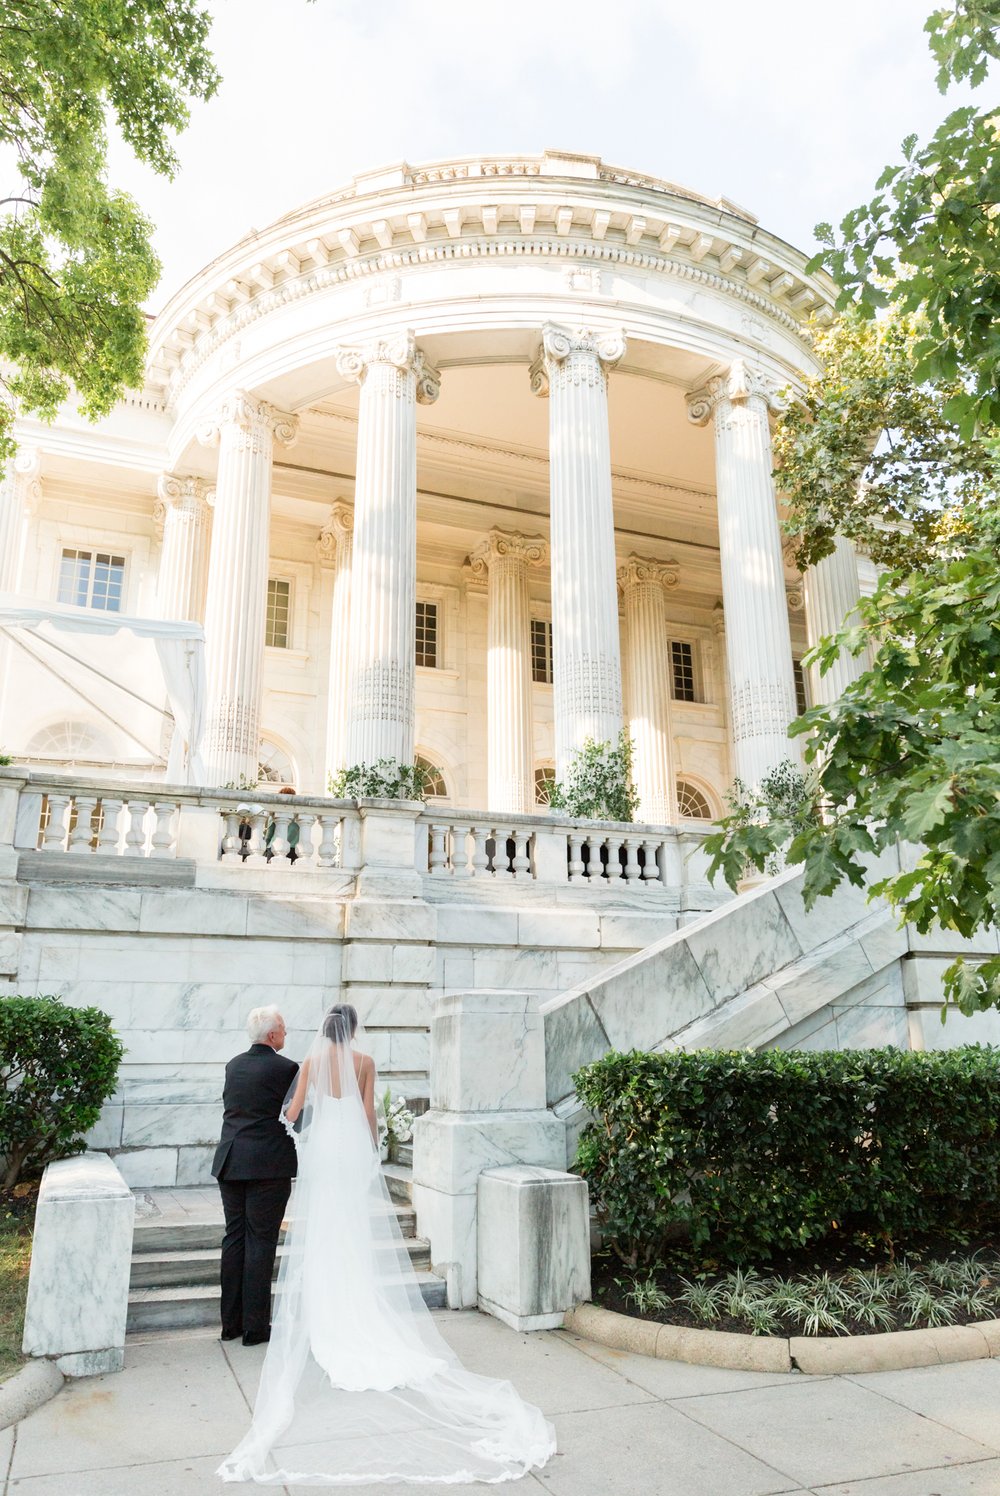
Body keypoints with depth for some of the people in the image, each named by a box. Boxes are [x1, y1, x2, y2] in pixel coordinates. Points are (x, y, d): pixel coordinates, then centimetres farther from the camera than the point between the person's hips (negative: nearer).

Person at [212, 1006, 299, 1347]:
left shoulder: (233, 1065, 9)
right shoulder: (286, 1068, -11)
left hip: (229, 1162, 6)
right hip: (268, 1165, -6)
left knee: (234, 1239, 13)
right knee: (260, 1242, 1)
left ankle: (231, 1322, 20)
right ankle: (255, 1326, 7)